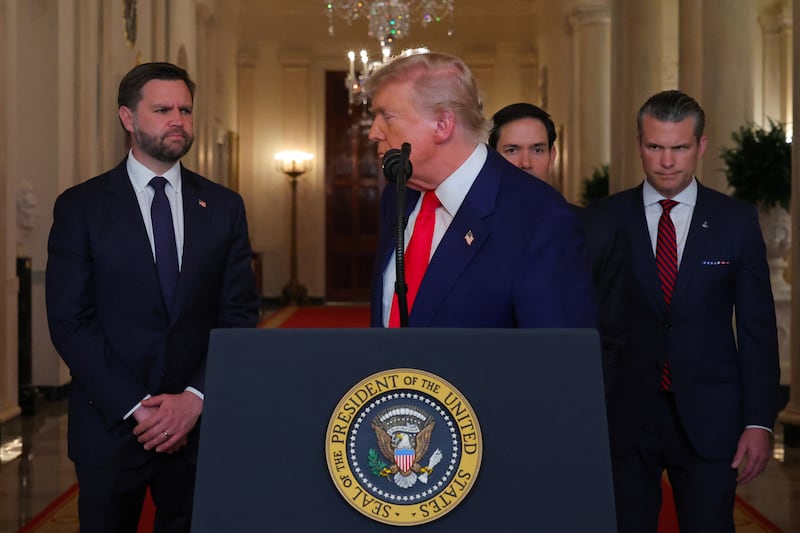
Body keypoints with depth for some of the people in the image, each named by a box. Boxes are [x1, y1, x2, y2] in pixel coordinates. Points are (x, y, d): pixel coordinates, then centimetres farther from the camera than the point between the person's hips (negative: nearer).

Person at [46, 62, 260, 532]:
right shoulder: (81, 207, -1)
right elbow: (70, 322, -6)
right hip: (112, 423, -2)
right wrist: (134, 406, -13)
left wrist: (196, 398, -9)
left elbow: (241, 316, 3)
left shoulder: (224, 206, 6)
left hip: (200, 421, 2)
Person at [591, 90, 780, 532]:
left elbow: (757, 328, 3)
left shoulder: (737, 221, 2)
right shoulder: (606, 219, 1)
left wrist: (759, 421, -3)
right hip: (624, 413, 0)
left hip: (709, 417, 0)